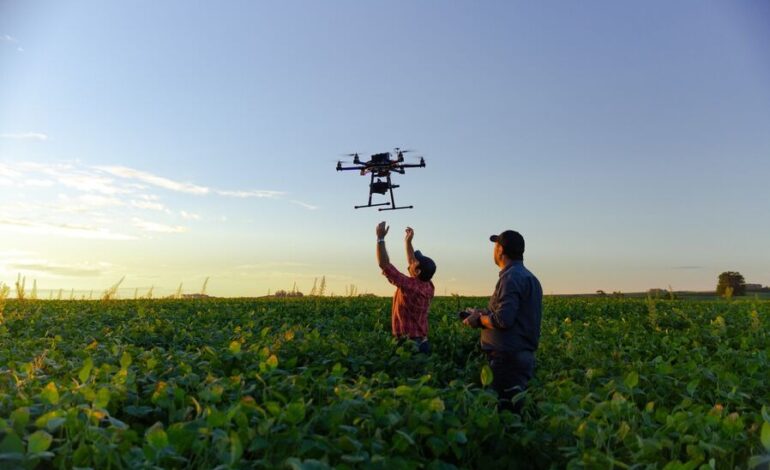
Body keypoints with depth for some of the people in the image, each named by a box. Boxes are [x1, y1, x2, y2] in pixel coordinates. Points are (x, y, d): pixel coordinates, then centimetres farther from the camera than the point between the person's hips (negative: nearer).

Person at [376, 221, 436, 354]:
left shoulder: (409, 285, -19)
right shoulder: (428, 287, 2)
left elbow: (384, 264, -17)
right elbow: (412, 264, 19)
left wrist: (380, 238, -11)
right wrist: (408, 241, 21)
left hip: (409, 344, -8)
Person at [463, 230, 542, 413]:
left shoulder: (511, 277, -14)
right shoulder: (529, 277, 17)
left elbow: (503, 320, -22)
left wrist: (479, 319, -5)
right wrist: (485, 314, 11)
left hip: (508, 358, -10)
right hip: (524, 355, 10)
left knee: (504, 411, -6)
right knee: (515, 408, 13)